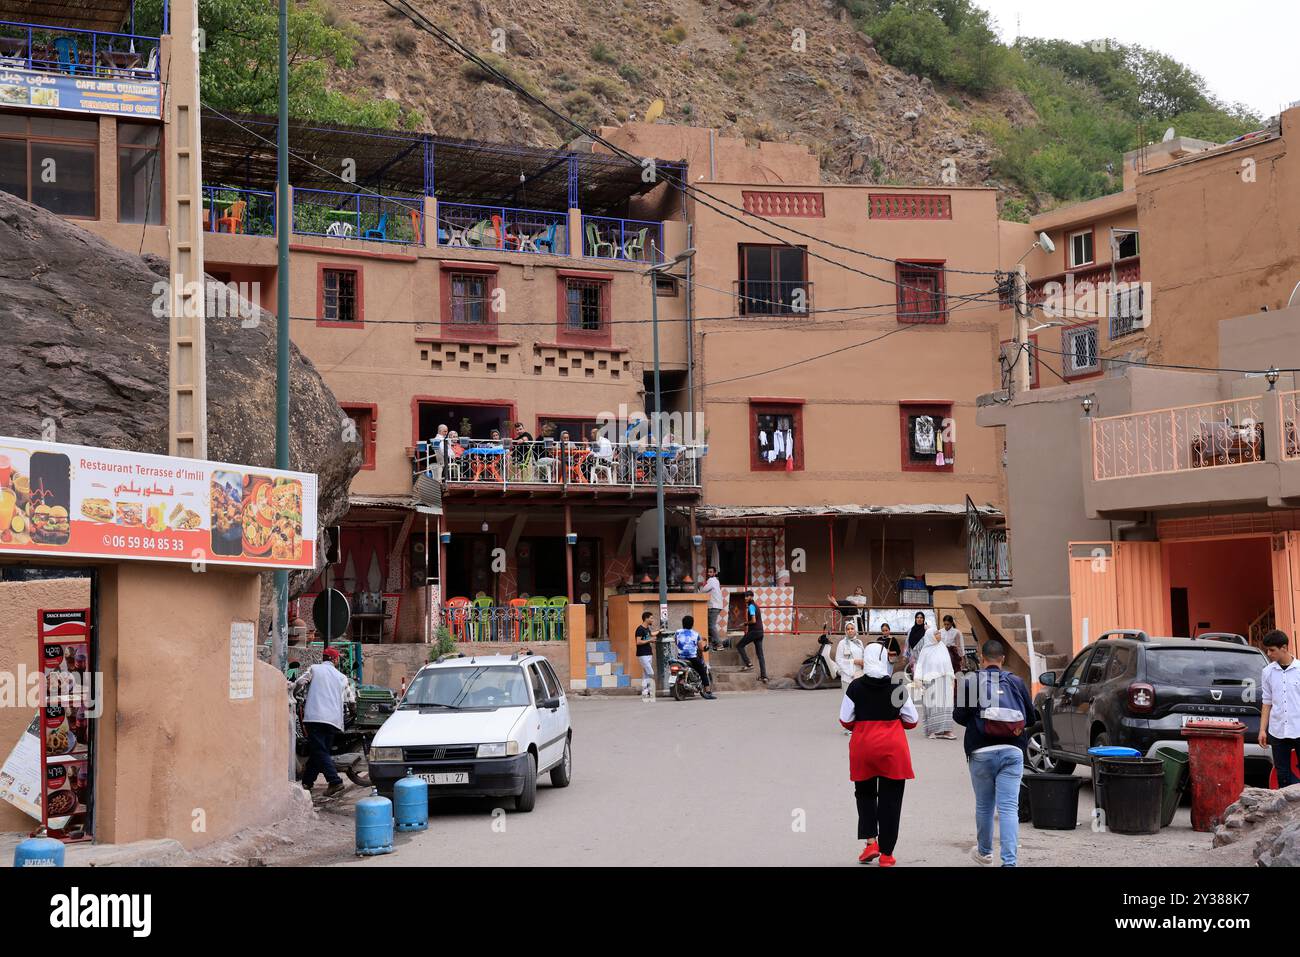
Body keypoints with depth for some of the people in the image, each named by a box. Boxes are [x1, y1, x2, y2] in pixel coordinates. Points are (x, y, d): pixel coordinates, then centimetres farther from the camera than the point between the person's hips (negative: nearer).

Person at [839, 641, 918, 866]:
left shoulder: (855, 687, -7)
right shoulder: (897, 686, -6)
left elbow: (845, 721, -2)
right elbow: (911, 720, 0)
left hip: (863, 747, 1)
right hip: (893, 748, 0)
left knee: (865, 794, 20)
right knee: (890, 800, 7)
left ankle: (870, 841, 5)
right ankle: (886, 853, 9)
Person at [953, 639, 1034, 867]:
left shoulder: (970, 682, -2)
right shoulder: (1016, 682, 4)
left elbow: (959, 715, -4)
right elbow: (1030, 716, 9)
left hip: (981, 752, -1)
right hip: (1012, 751, 1)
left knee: (984, 805, 16)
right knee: (1009, 807, -3)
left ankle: (984, 852, 34)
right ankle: (1009, 861, -13)